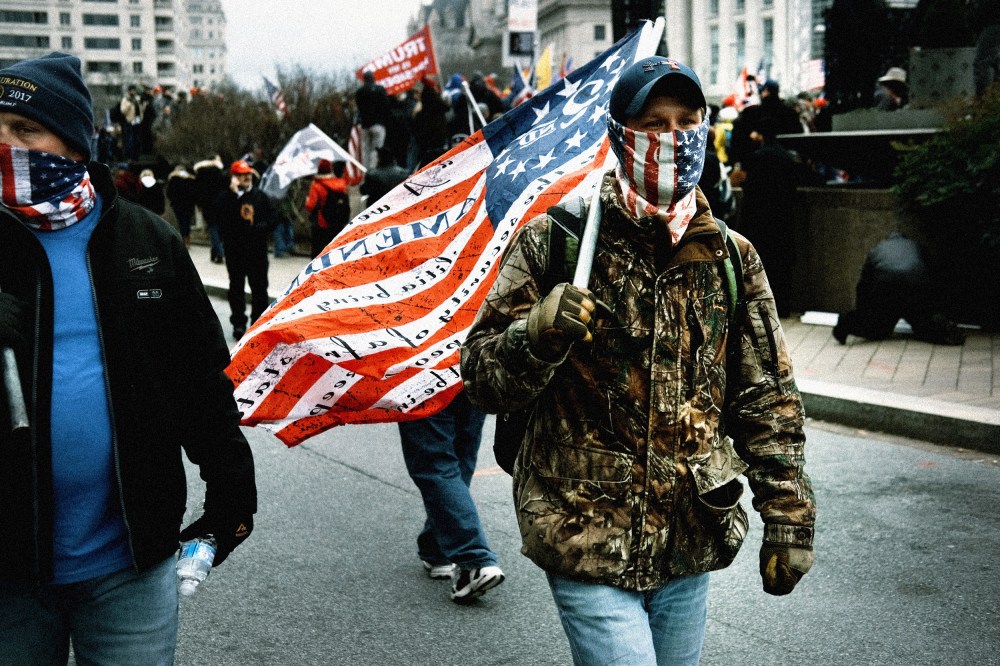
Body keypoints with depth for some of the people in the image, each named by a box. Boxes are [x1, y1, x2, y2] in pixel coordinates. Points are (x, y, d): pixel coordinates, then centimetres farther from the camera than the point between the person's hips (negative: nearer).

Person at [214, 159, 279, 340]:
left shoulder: (260, 196, 4)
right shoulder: (226, 197, -3)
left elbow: (273, 218, 2)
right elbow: (219, 214, -22)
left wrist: (258, 229, -14)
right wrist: (233, 192, -23)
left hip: (257, 250, 2)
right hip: (235, 250, -2)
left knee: (259, 287, 9)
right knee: (237, 287, 9)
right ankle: (238, 323, 18)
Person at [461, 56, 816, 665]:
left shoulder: (730, 258, 3)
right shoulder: (555, 241, -6)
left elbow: (769, 398, 8)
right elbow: (482, 376, -6)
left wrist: (789, 519, 5)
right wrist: (538, 335, -27)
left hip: (690, 545, 4)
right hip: (587, 543, -4)